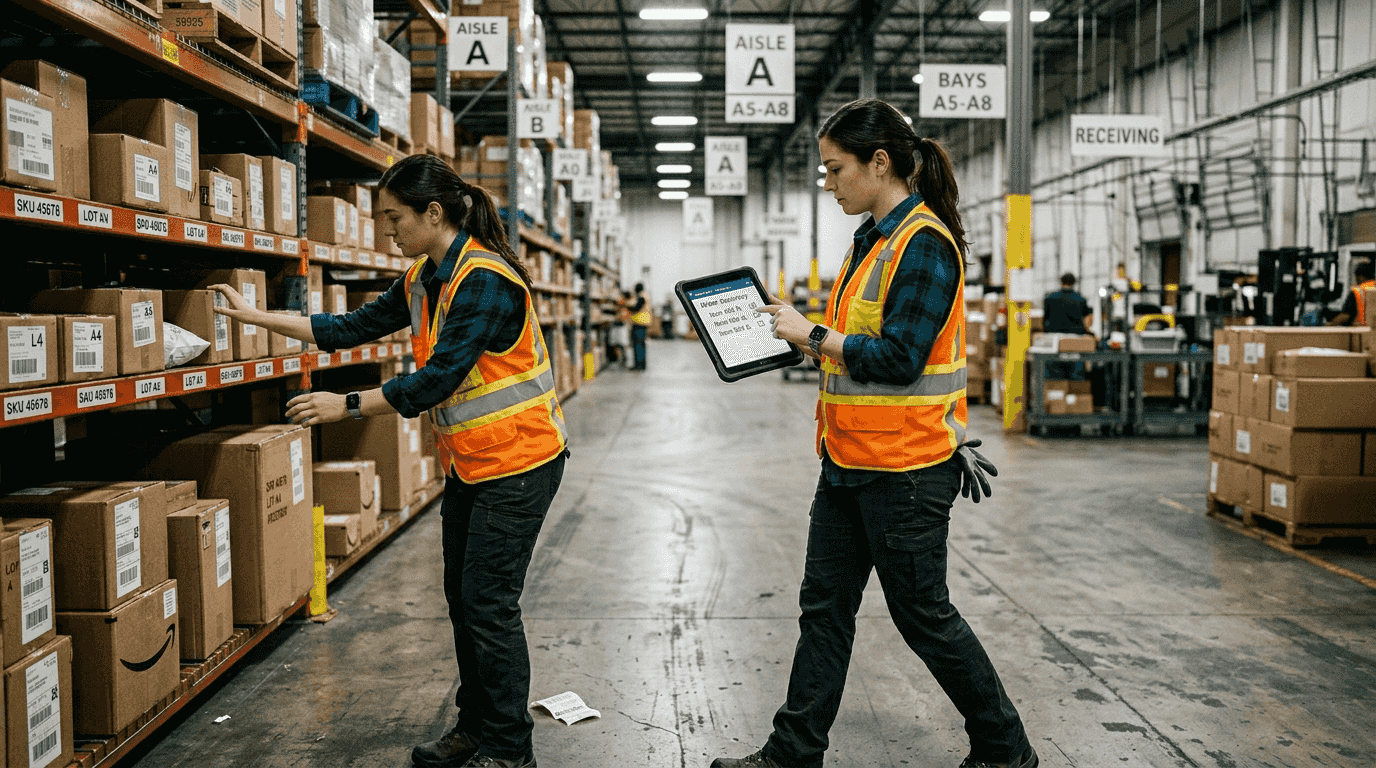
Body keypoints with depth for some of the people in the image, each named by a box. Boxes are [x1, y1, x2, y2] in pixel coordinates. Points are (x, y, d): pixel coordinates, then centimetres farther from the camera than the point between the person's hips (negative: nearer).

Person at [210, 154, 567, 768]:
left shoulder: (484, 279, -21)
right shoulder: (422, 279, 8)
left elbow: (439, 377, -25)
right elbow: (357, 327, 14)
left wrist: (348, 406, -19)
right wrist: (256, 318, 14)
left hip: (518, 461, -9)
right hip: (468, 462, 9)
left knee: (489, 602, -5)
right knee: (462, 596, 14)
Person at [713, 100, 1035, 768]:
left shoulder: (924, 244, -16)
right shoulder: (872, 239, 13)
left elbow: (898, 358, -22)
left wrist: (813, 335, -15)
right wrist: (802, 335, 4)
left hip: (904, 467, -9)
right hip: (851, 461, 9)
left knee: (922, 613, 4)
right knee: (824, 605, 12)